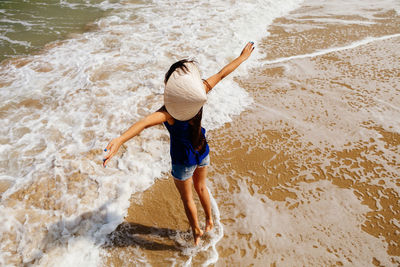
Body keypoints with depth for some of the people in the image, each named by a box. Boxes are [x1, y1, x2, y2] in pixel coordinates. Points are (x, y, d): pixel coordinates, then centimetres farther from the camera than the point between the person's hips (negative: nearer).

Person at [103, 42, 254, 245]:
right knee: (201, 187, 32)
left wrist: (120, 140, -68)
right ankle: (209, 221, 55)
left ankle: (197, 233, 45)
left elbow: (146, 122, -54)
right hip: (202, 151, 6)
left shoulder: (169, 112, -34)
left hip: (183, 160, -5)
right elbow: (221, 74, -8)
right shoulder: (199, 92, -19)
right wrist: (243, 56, 5)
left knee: (187, 198, 22)